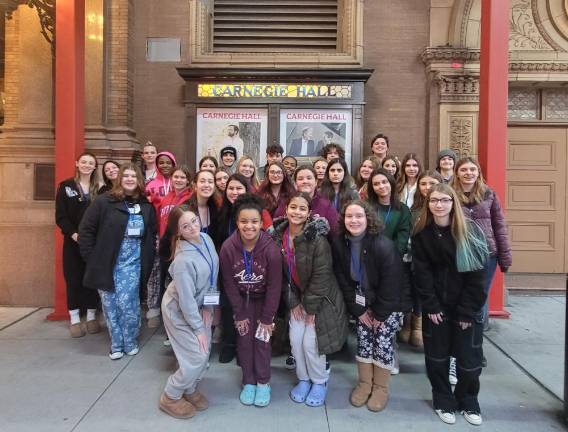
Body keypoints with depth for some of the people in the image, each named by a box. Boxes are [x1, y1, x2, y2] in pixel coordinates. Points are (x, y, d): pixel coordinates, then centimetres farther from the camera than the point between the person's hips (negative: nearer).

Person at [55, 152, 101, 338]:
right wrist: (73, 233, -16)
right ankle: (74, 319, 14)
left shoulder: (99, 189, 7)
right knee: (74, 279, 3)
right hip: (73, 241, -1)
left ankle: (91, 316, 17)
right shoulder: (65, 186, 2)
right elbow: (60, 216, -3)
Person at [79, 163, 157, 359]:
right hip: (106, 263, -1)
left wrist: (147, 259, 4)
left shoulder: (146, 206, 4)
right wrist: (91, 258, -5)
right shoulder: (104, 201, -5)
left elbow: (151, 235, 12)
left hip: (132, 264, 1)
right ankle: (116, 344, 27)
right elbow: (86, 229, -3)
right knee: (110, 306, 8)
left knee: (127, 304, -4)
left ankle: (130, 342, 20)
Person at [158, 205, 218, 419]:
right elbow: (186, 300, -27)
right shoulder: (183, 260, -34)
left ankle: (189, 389, 37)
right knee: (197, 357, -3)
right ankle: (170, 397, 20)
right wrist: (198, 328, -17)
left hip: (199, 305, 7)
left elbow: (213, 275, 0)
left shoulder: (206, 239, -12)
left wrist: (208, 306, -2)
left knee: (204, 351, 12)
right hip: (179, 310, -7)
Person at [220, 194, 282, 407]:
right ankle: (248, 382, 21)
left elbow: (274, 286, -19)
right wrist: (239, 314, -8)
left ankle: (263, 383, 17)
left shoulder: (271, 249, -29)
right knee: (244, 339, 4)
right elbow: (229, 283, -12)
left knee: (262, 338, -2)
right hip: (241, 299, 2)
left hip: (263, 299, -2)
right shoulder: (228, 247, -23)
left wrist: (267, 317, -13)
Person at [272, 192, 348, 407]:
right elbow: (283, 273, 0)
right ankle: (303, 379, 30)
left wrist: (311, 306, -15)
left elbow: (321, 275, -21)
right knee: (295, 340, 5)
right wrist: (293, 302, -3)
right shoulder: (279, 236, -7)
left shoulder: (317, 239, -24)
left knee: (310, 342, -4)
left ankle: (320, 381, 22)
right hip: (297, 297, 5)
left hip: (321, 298, -5)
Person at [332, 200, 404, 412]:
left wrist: (380, 314, -14)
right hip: (362, 303, 4)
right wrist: (358, 309, -7)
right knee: (363, 341, 9)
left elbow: (390, 284, -21)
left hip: (389, 304, -4)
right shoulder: (339, 243, -15)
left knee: (383, 343, 1)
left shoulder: (384, 245, -28)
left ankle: (380, 387, 21)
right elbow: (343, 279, -7)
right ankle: (365, 383, 28)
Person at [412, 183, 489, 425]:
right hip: (436, 305, 1)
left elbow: (477, 274, -11)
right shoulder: (421, 233, -6)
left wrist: (467, 311, -12)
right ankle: (443, 401, 29)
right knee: (437, 355, 9)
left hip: (467, 306, -1)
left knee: (469, 356, 7)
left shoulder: (470, 231, -11)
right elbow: (422, 273, -5)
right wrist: (431, 306, -10)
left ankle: (468, 402, 31)